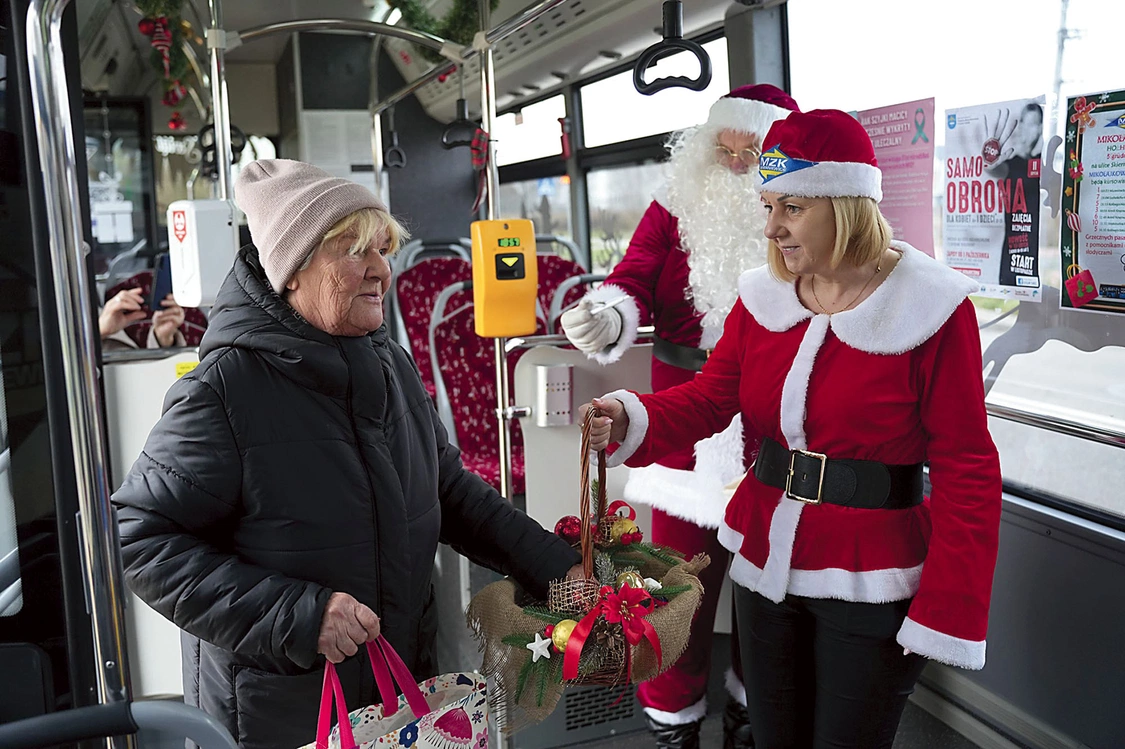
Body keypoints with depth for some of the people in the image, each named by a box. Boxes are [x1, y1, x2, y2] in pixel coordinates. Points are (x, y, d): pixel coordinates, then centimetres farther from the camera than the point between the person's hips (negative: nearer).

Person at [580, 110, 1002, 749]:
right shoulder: (764, 296, 2)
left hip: (868, 590, -4)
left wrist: (947, 613, -14)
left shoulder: (932, 309, -13)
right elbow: (708, 398, -3)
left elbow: (967, 472, -12)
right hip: (767, 562, 5)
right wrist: (629, 420, -24)